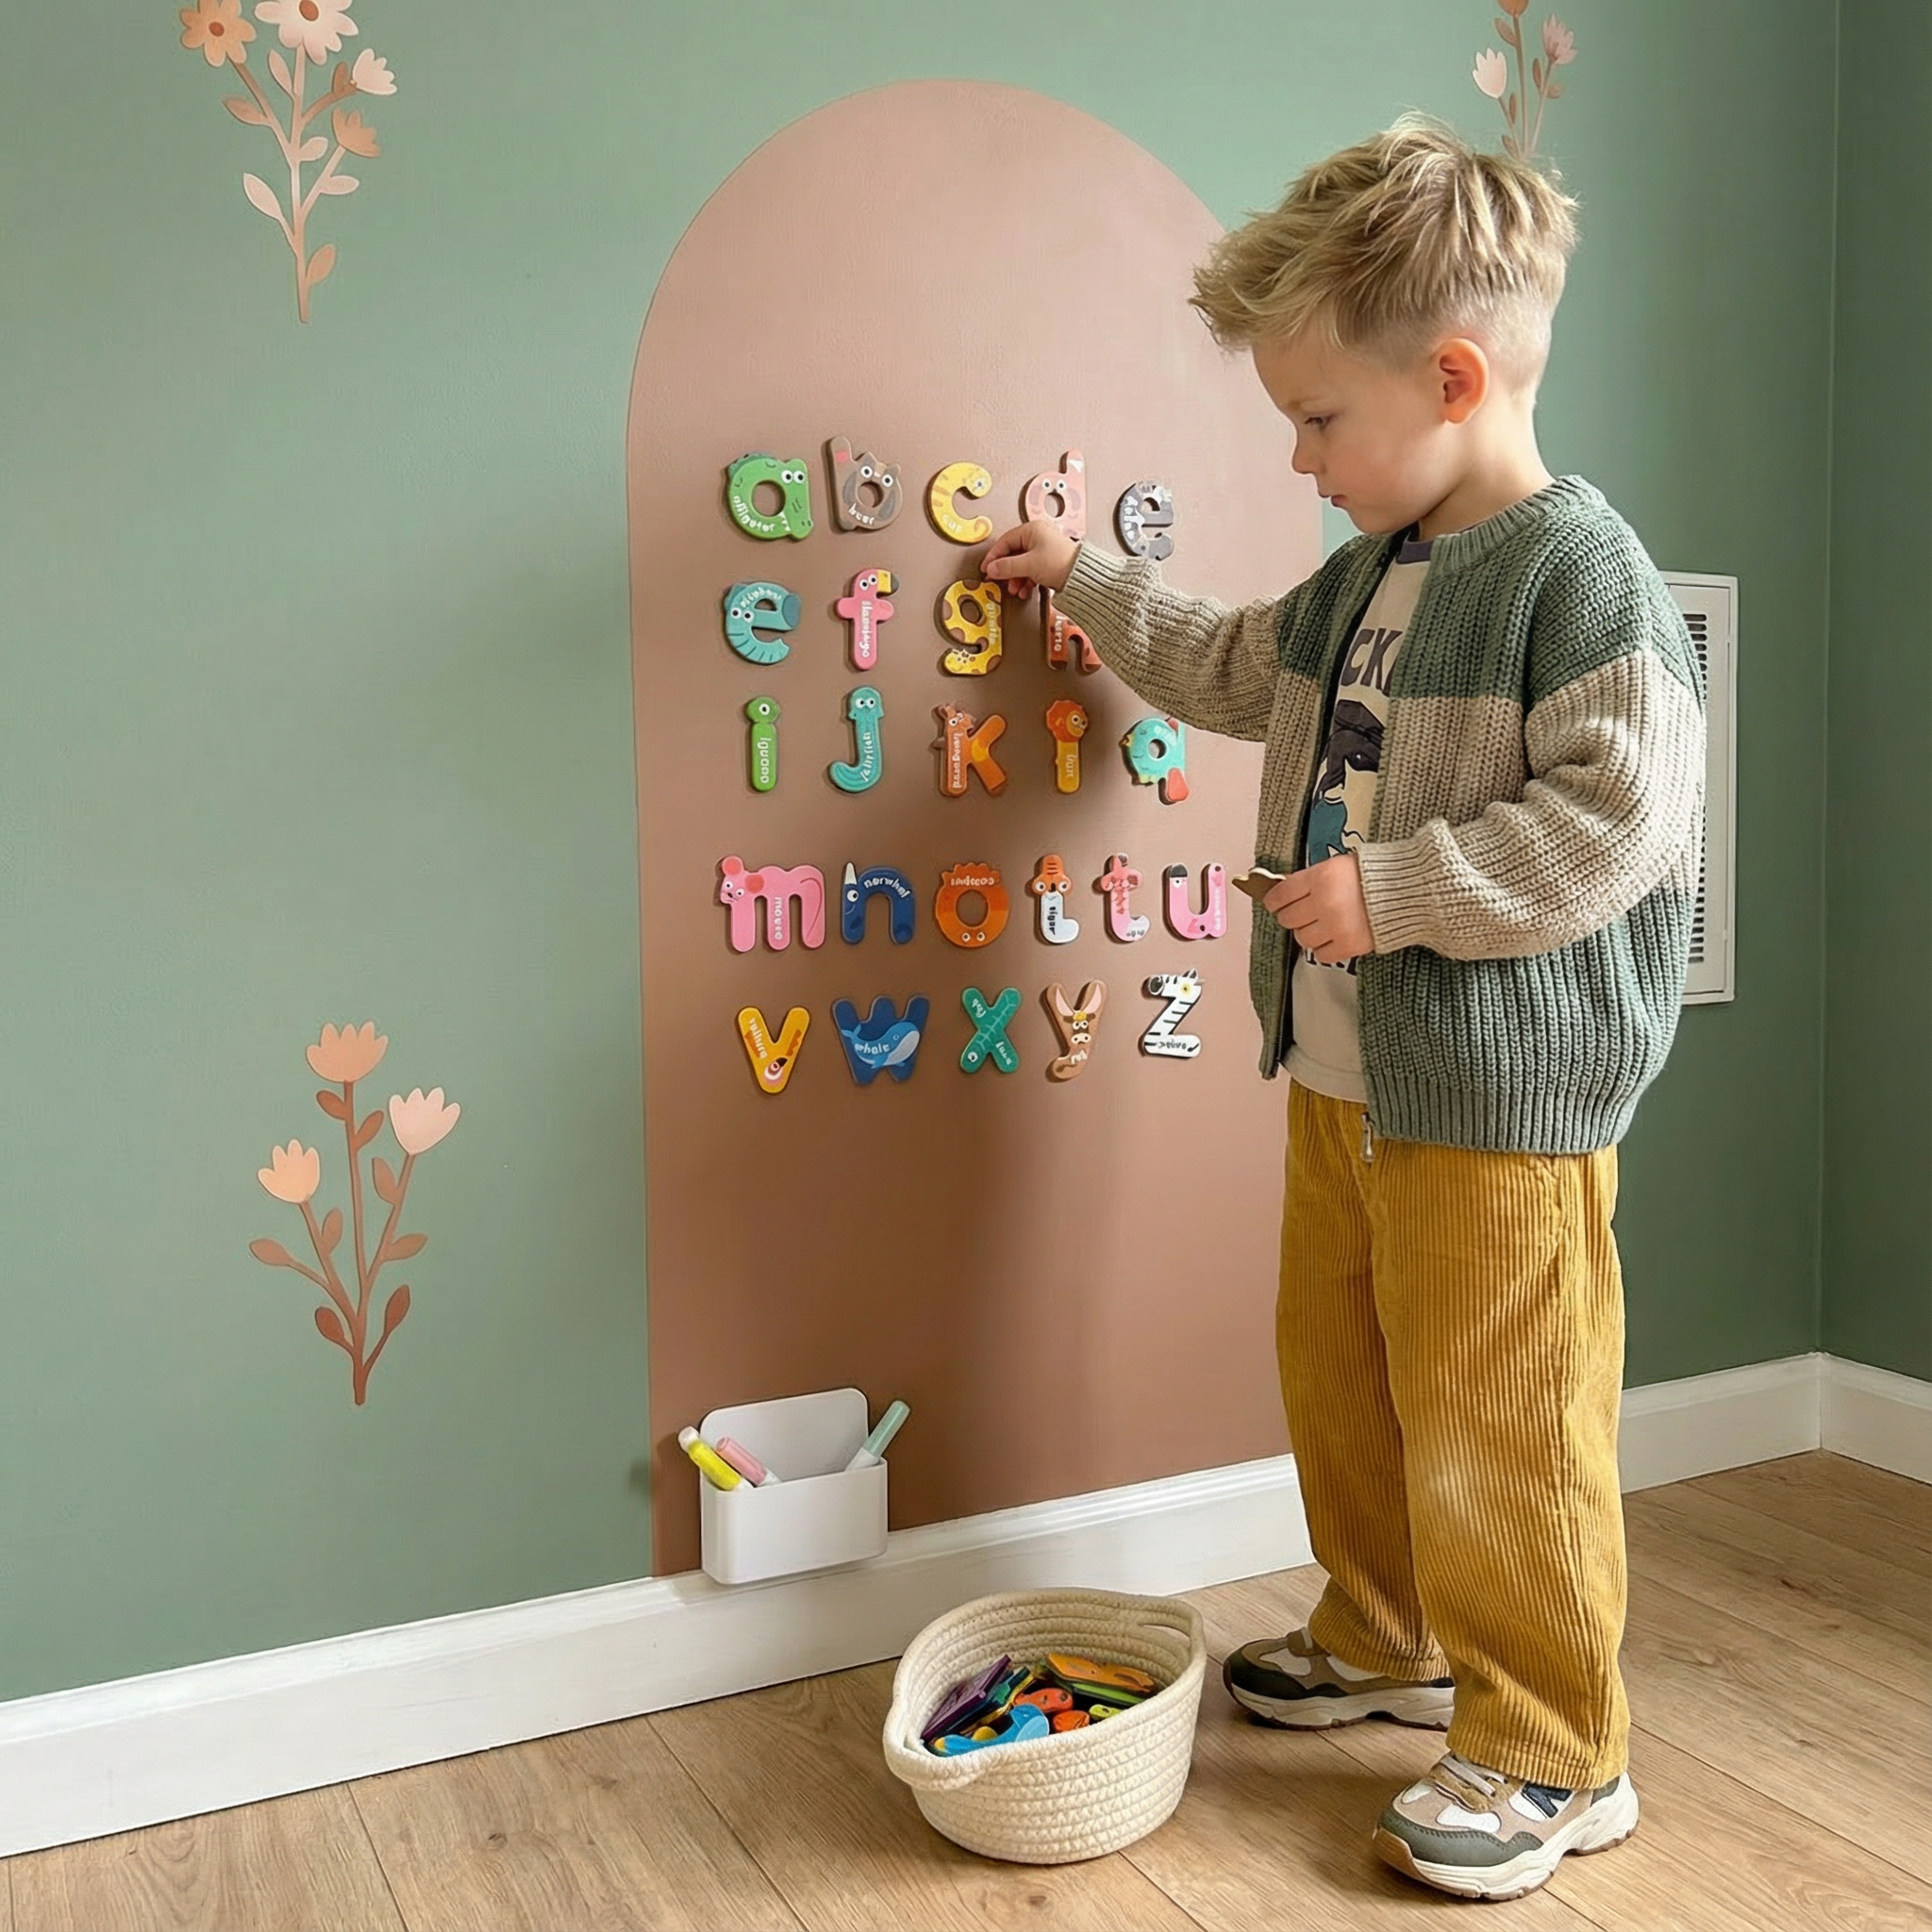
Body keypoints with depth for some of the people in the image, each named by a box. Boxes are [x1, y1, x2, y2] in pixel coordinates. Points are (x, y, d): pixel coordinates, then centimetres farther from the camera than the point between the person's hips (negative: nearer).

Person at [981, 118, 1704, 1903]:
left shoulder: (1583, 569, -16)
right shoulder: (1370, 572, 11)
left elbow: (1624, 816, -24)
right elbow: (1245, 671, 29)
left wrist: (1392, 890, -22)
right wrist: (1090, 582, 32)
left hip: (1503, 1110, -9)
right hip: (1346, 1080, 9)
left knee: (1497, 1435, 2)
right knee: (1339, 1380, 20)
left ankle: (1553, 1756, 21)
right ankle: (1385, 1642, 42)